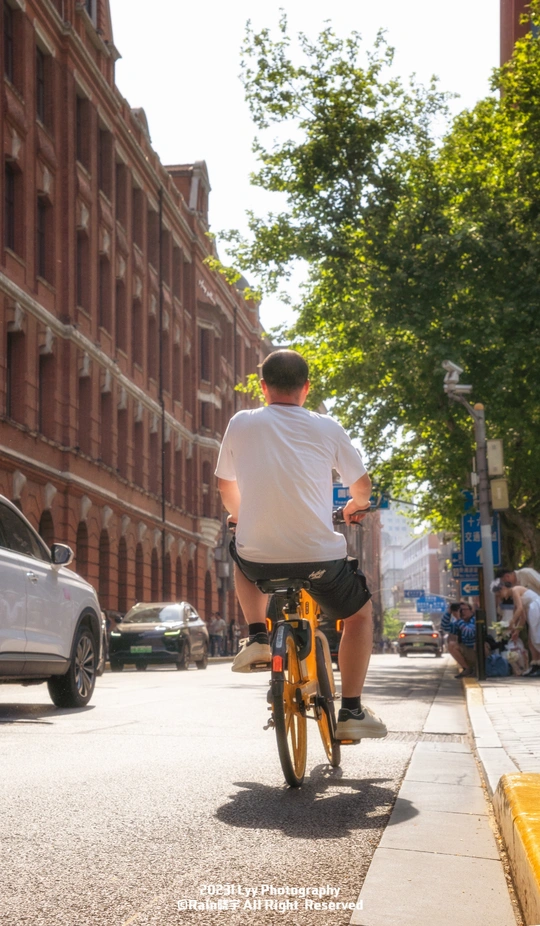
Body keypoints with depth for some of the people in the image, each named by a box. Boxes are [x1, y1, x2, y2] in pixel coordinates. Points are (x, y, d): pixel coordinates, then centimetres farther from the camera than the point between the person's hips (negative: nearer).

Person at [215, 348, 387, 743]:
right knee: (360, 614, 25)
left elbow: (226, 485, 16)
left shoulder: (241, 424, 3)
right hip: (319, 556, -1)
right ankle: (351, 712, 18)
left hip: (259, 558, 1)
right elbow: (362, 485, 12)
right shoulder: (326, 428, 0)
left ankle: (257, 637, 20)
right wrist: (354, 508, 35)